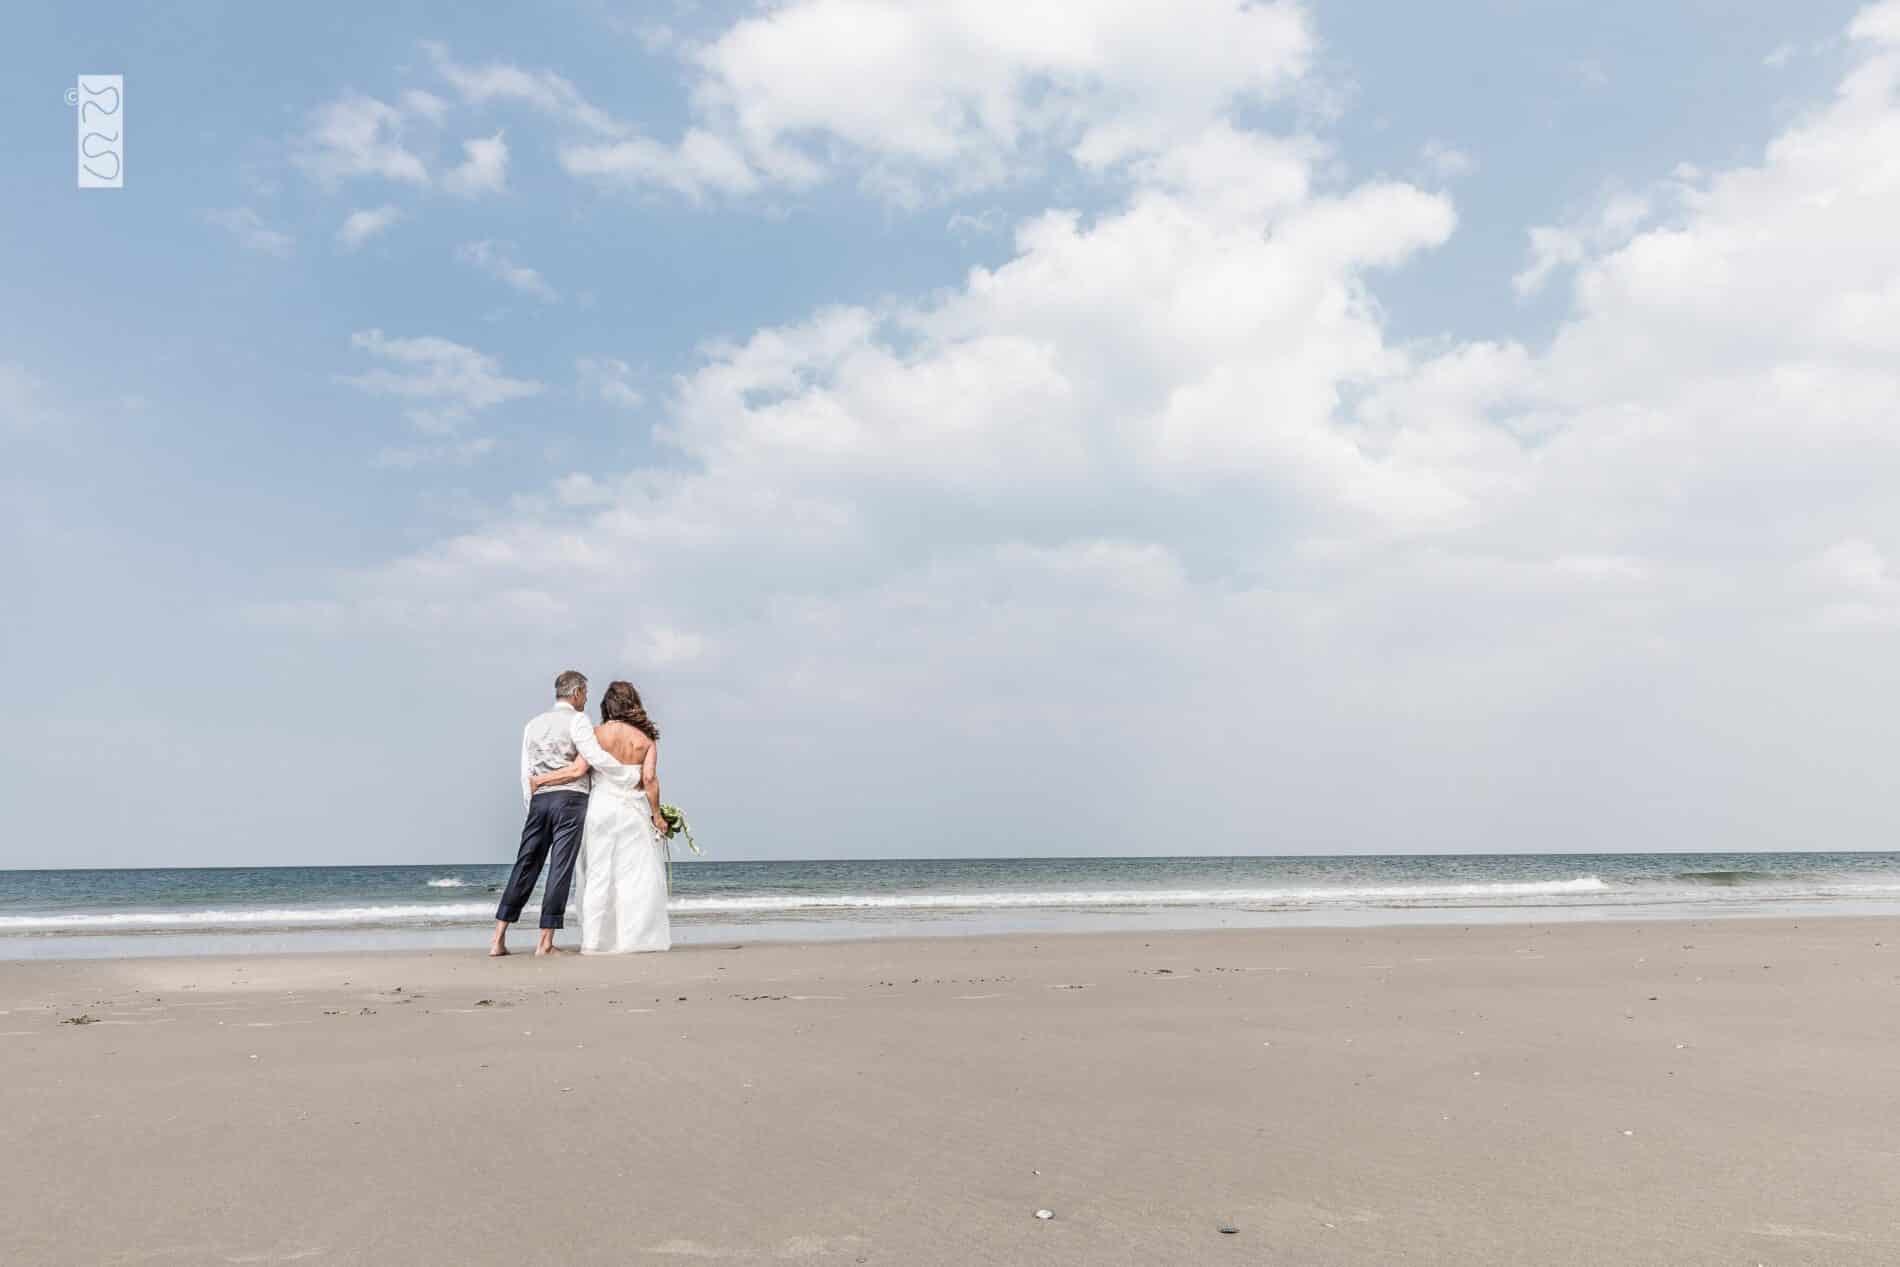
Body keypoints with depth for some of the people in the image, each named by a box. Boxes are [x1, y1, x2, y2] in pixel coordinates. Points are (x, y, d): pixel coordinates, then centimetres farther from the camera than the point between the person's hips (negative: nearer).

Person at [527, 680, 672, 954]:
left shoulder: (597, 735, -2)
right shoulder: (645, 738, -1)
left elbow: (577, 770, -10)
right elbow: (649, 779, -8)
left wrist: (539, 780, -1)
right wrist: (657, 814, 1)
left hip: (602, 807, 1)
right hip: (634, 810, 0)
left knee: (600, 873, 6)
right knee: (637, 874, 4)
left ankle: (597, 939, 7)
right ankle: (635, 937, 2)